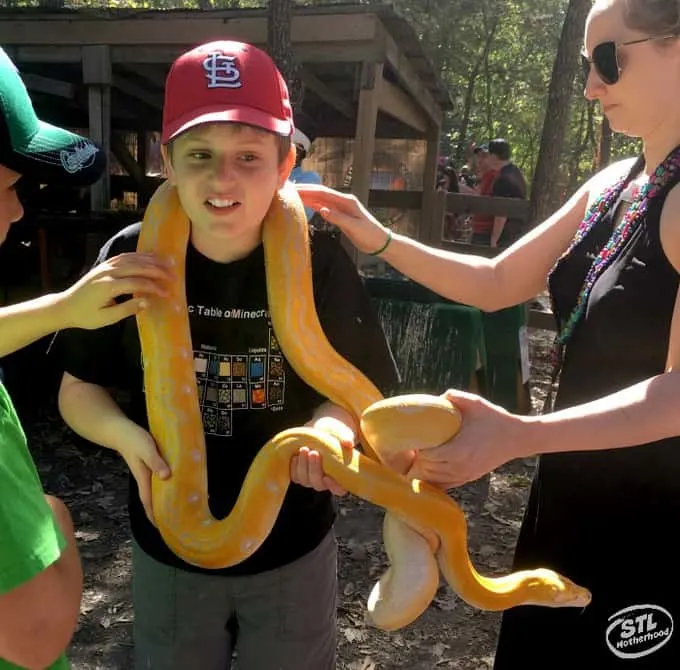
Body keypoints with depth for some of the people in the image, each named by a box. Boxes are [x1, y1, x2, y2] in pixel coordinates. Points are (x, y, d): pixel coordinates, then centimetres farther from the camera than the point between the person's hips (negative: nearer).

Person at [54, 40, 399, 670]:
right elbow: (77, 389, -2)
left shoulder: (319, 261, -17)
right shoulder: (131, 257, -14)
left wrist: (332, 423, -30)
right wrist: (127, 435, -22)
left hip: (292, 552, -1)